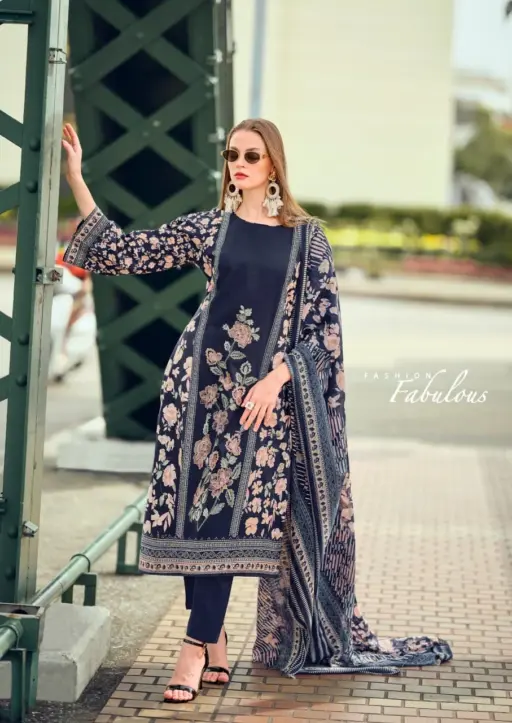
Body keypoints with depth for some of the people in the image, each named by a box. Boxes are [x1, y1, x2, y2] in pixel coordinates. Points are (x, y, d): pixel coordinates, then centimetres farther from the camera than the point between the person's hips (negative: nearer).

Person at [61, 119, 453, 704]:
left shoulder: (306, 237, 5)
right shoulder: (207, 228, 7)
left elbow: (324, 322, 2)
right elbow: (122, 253, 3)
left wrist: (276, 378, -10)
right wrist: (75, 179, -4)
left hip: (267, 391, -1)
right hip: (204, 381, 1)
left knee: (233, 513, -6)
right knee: (200, 509, -1)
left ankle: (196, 649, -3)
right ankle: (214, 649, 6)